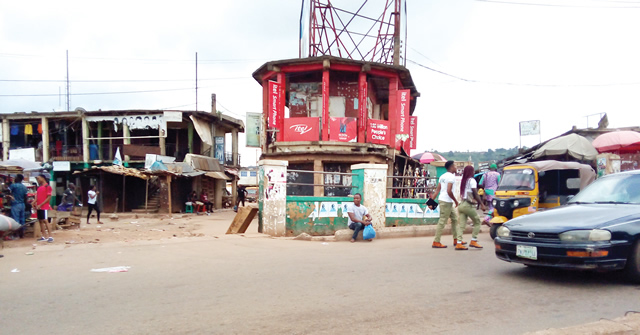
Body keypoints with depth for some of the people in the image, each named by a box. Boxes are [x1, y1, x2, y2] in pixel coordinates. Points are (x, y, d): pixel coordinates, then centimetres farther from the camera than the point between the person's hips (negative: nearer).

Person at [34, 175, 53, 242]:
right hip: (39, 207, 8)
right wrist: (35, 204, 1)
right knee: (40, 221, 9)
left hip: (44, 207, -8)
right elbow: (37, 197, 19)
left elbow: (49, 197, -12)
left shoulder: (47, 186, -8)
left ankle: (50, 236, -11)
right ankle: (43, 236, 14)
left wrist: (40, 205, -15)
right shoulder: (39, 187, 17)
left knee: (45, 221, -11)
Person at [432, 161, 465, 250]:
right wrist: (455, 200, -10)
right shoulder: (451, 176, -12)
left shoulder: (442, 176, 15)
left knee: (455, 218, 17)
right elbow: (449, 191, -21)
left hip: (442, 199, 10)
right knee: (442, 221, -6)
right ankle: (436, 242, -2)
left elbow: (437, 190, 13)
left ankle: (456, 239, 23)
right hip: (446, 201, -10)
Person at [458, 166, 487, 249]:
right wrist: (482, 205, -11)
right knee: (477, 223, 6)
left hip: (462, 204, 7)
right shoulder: (472, 180, -6)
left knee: (461, 224, 2)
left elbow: (461, 194, 10)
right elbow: (476, 194, -11)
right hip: (469, 205, -7)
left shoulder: (463, 181, 15)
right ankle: (473, 241, 1)